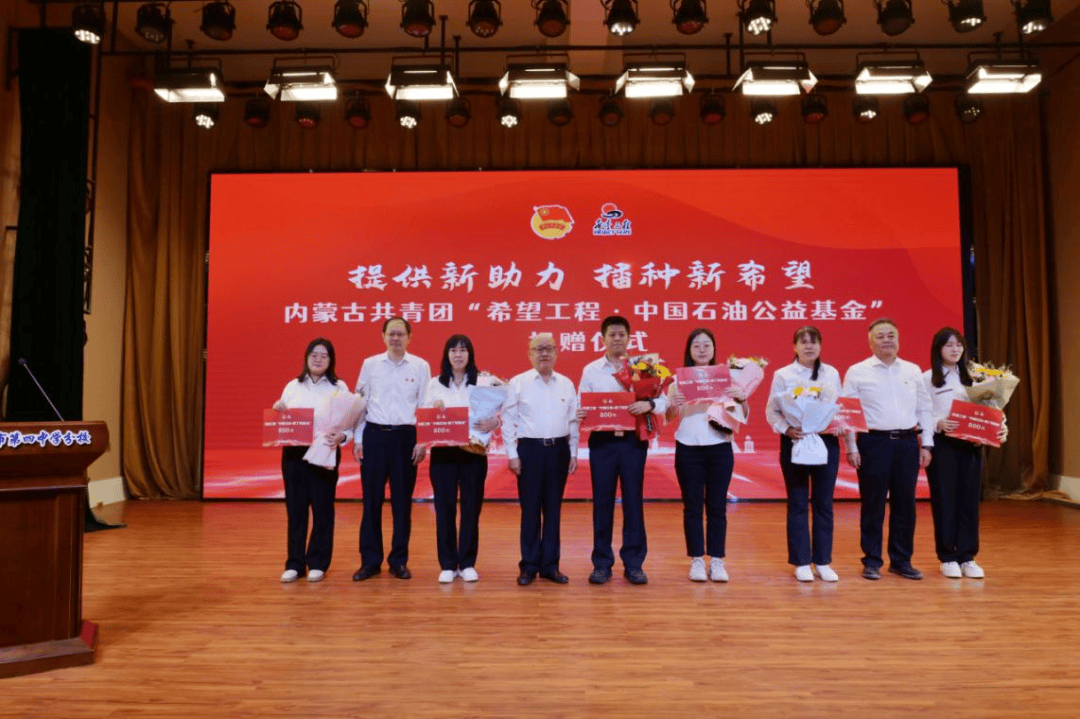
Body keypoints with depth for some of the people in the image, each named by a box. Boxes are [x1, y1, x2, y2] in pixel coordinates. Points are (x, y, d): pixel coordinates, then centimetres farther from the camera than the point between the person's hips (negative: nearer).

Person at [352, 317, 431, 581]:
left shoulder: (421, 366, 2)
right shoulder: (370, 364, 5)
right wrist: (358, 438, 1)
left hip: (405, 436, -1)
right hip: (374, 435, 1)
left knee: (402, 501, 6)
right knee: (371, 500, 4)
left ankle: (399, 561, 18)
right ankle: (370, 560, 15)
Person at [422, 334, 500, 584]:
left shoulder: (485, 381, 3)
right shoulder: (434, 384, 8)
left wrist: (493, 422, -24)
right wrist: (434, 409, -14)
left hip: (474, 451, -1)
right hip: (442, 452, 1)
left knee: (471, 507, 4)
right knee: (444, 508, 3)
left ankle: (467, 563, 17)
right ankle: (448, 565, 14)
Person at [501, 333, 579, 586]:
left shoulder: (566, 384, 8)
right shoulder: (518, 383, -1)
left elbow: (573, 420, 10)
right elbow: (509, 420, -2)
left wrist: (573, 453, 6)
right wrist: (512, 454, -6)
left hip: (558, 449, 3)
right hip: (530, 449, -3)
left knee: (553, 509, 8)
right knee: (530, 509, 2)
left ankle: (550, 565, 17)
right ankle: (529, 566, 13)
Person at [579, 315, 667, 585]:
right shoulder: (590, 370, 7)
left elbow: (663, 400, -3)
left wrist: (649, 404, -24)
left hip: (633, 441, 0)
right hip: (602, 441, 0)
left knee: (633, 501, 4)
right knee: (602, 501, 5)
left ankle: (634, 563, 15)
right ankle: (602, 563, 16)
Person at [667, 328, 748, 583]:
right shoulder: (679, 379, 5)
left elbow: (743, 416, 5)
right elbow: (668, 417, 2)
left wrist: (742, 399, -16)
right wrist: (673, 405, -20)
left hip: (720, 448, 0)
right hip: (688, 449, 0)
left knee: (717, 505, 4)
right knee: (692, 505, 4)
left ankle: (717, 561, 13)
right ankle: (696, 560, 13)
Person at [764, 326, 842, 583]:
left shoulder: (832, 373, 8)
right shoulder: (782, 375, 0)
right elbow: (772, 411, -1)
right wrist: (786, 429, -17)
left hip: (827, 441, 3)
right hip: (795, 442, -2)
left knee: (824, 502, 7)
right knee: (798, 503, 3)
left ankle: (823, 561, 17)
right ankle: (801, 562, 13)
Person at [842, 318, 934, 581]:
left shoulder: (913, 371, 11)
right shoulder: (857, 372, -1)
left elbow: (925, 409, 13)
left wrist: (926, 444, 7)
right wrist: (851, 448, -8)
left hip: (907, 442, 4)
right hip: (873, 443, -3)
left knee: (904, 503, 8)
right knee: (873, 504, 2)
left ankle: (902, 560, 21)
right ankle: (872, 561, 13)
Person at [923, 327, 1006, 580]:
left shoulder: (971, 377, 12)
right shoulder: (927, 379, -2)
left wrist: (999, 428, -9)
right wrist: (937, 424, -24)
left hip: (971, 444, 4)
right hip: (942, 444, -4)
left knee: (969, 499, 5)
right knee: (944, 500, 2)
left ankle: (967, 557, 15)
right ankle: (948, 558, 12)